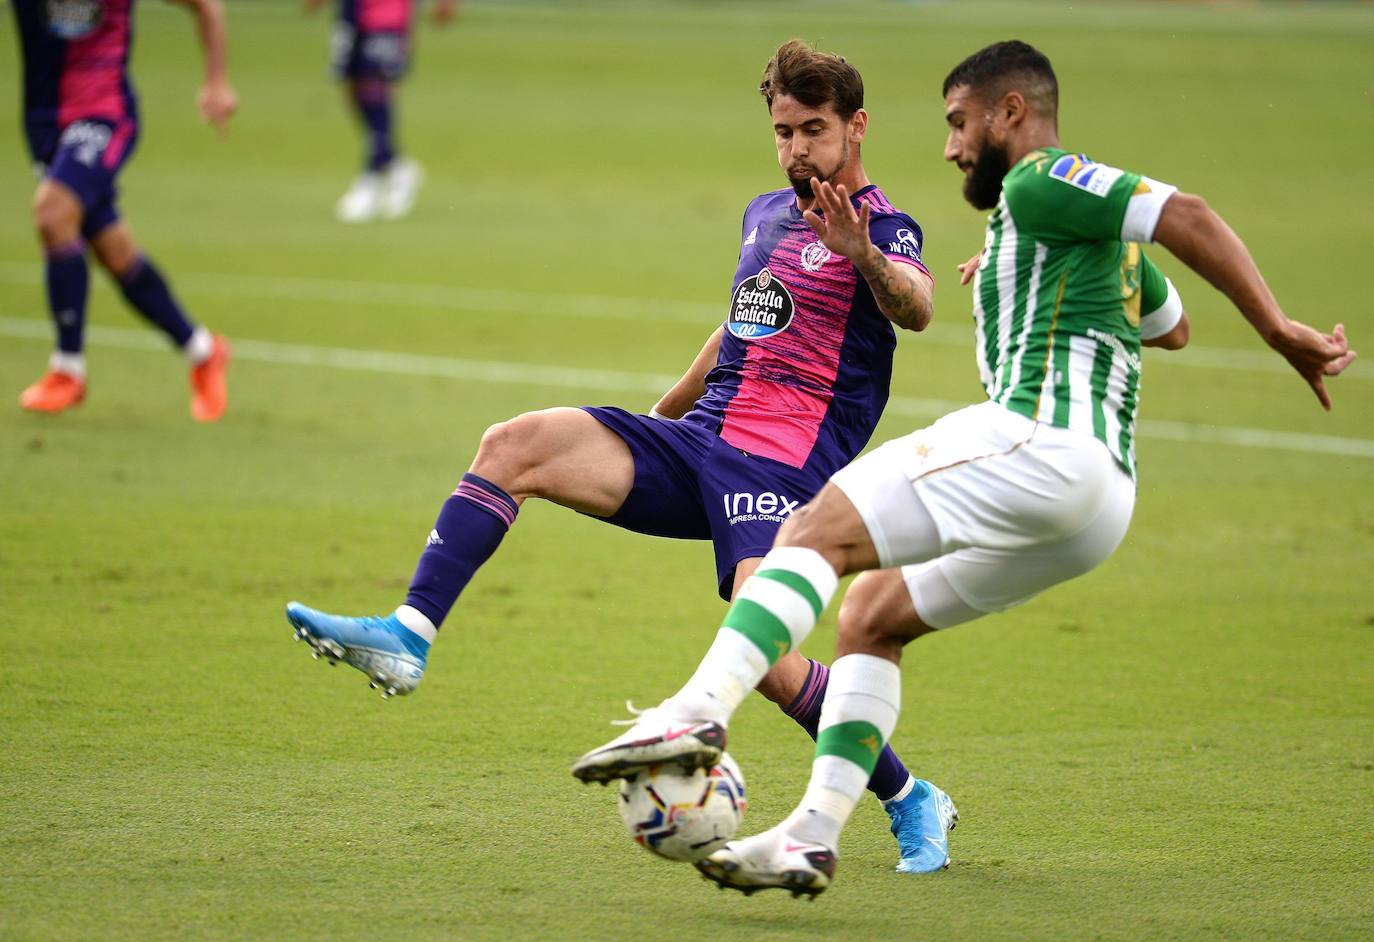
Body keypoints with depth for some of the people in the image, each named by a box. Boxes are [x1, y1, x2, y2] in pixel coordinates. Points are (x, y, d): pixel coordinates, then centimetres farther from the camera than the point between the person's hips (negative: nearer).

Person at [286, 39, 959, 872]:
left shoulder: (883, 227, -5)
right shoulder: (766, 214, 20)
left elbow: (915, 310, -28)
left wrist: (863, 254, -50)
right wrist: (665, 416, 43)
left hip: (785, 465, -7)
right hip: (701, 439, 7)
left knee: (761, 654, -24)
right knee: (517, 444, -14)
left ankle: (909, 802, -2)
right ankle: (406, 640, -20)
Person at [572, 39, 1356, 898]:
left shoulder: (1040, 183, 1)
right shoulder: (1093, 218, 30)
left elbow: (1186, 217, -13)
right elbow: (1171, 327, 47)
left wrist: (1277, 329, -16)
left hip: (1040, 438, -10)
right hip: (1105, 501, 10)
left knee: (817, 533, -17)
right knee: (871, 615, 15)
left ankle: (697, 713, -36)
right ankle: (814, 836, 5)